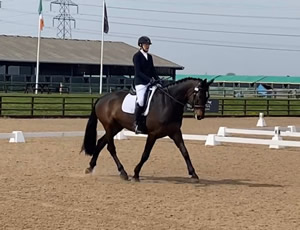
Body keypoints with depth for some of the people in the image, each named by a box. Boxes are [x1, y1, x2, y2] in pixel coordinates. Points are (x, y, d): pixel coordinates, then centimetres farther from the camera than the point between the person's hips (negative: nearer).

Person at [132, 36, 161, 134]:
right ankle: (137, 124, -10)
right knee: (140, 102, -21)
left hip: (149, 83, 8)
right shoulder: (137, 56, -4)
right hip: (140, 83, -8)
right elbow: (138, 72, -12)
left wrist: (157, 79, 2)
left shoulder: (149, 56, 17)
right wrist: (149, 79, -21)